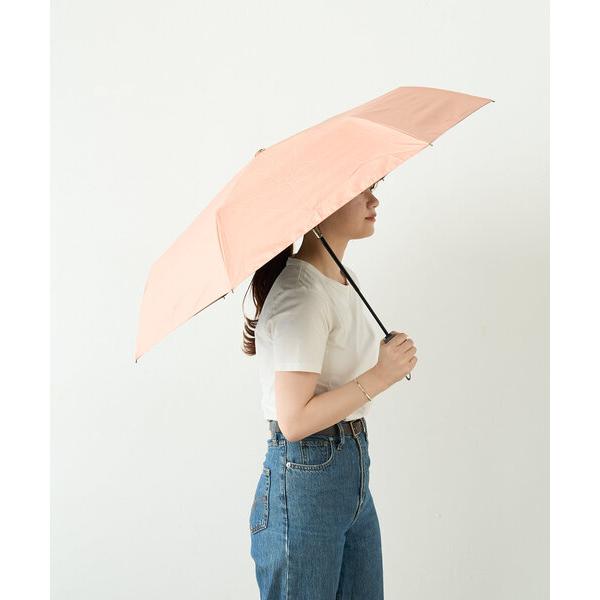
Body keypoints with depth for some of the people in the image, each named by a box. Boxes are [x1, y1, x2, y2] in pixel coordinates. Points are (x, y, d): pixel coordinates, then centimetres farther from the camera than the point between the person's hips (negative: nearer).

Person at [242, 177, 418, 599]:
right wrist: (380, 377, -20)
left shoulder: (344, 281, 10)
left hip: (354, 476, 9)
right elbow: (294, 421, -23)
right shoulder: (300, 293, -19)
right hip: (303, 481, -9)